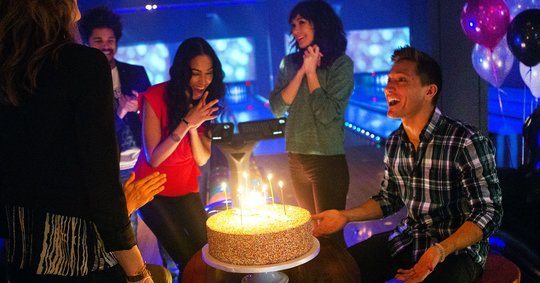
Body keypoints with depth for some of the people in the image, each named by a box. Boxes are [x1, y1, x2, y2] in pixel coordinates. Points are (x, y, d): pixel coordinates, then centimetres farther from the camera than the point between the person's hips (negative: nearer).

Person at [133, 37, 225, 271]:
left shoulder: (208, 103, -6)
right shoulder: (156, 97, -20)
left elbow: (202, 159, -9)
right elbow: (153, 158, -22)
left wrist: (194, 126, -27)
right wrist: (186, 123, -31)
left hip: (186, 189, 4)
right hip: (153, 190, -4)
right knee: (189, 259, -8)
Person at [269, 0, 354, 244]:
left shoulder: (341, 64, -8)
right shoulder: (290, 64, 6)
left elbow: (327, 114, -17)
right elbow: (277, 109, -4)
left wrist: (311, 71, -11)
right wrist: (302, 71, -10)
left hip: (328, 160, -5)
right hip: (296, 159, 5)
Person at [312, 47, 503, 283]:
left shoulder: (466, 142, -19)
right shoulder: (394, 143, 2)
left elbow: (488, 212, -17)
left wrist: (440, 251, -31)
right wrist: (345, 216, 0)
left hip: (457, 248, -6)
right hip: (409, 237, 6)